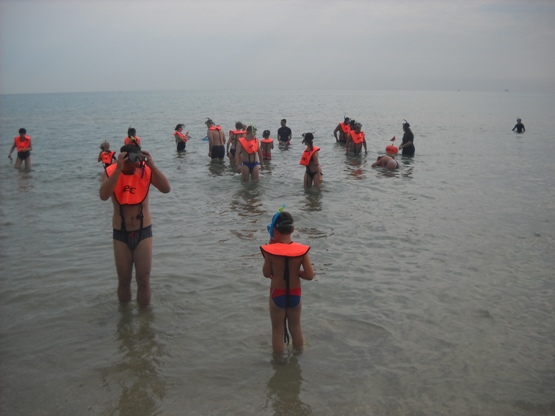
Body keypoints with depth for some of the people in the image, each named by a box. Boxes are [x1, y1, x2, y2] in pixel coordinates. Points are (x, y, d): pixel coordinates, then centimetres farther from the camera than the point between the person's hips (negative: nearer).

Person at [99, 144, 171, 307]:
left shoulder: (146, 170, -9)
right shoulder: (112, 171, -10)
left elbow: (166, 189, -22)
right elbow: (104, 195, -28)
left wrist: (152, 165, -27)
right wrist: (119, 169, -32)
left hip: (143, 232, 0)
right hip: (120, 234, 0)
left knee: (143, 280, 4)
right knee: (124, 280, 12)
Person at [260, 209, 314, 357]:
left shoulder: (270, 251, -20)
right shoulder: (302, 250, -15)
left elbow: (266, 273, -6)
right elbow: (310, 275, -14)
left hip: (277, 295, -2)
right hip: (295, 295, 2)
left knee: (277, 331, 16)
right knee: (296, 328, 24)